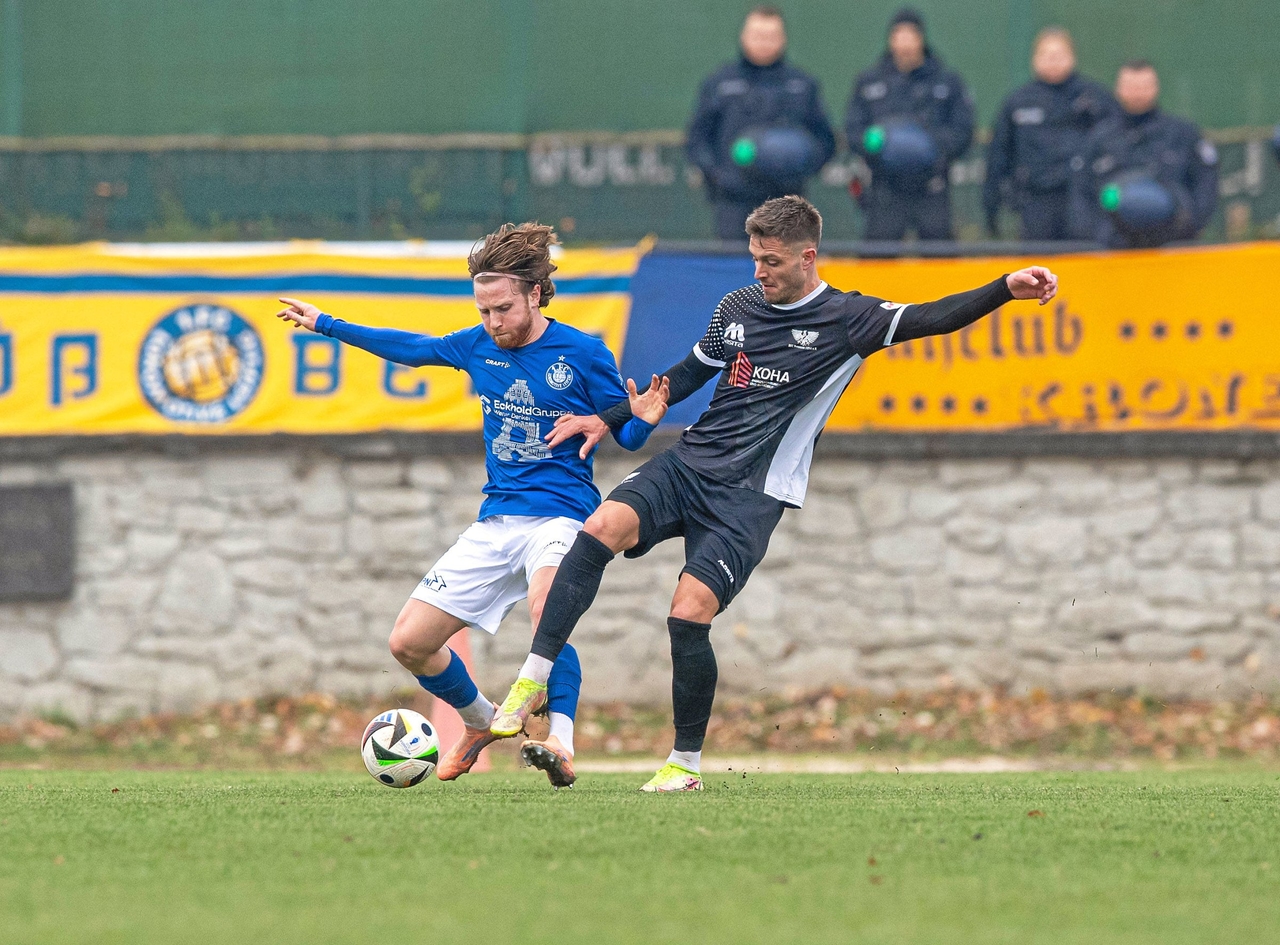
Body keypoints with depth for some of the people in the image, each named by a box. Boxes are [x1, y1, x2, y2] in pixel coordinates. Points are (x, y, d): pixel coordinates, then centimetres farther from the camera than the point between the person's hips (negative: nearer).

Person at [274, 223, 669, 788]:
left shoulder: (583, 354, -7)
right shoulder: (479, 345, 6)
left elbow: (626, 437, 0)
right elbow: (411, 348, 23)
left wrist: (643, 420, -23)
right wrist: (325, 325, 29)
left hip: (560, 514, -6)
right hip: (495, 523, 6)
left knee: (544, 602, -39)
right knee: (408, 643, 2)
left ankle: (561, 746, -42)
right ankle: (480, 721, 28)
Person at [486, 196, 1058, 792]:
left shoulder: (844, 319, -1)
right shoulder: (737, 308, 13)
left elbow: (929, 320, -10)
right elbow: (688, 375, 25)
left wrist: (1006, 289, -24)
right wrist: (608, 421, 21)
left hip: (752, 495, -4)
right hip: (688, 465, 4)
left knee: (688, 615, -17)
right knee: (602, 526, -24)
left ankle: (686, 761, 3)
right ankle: (533, 680, -20)